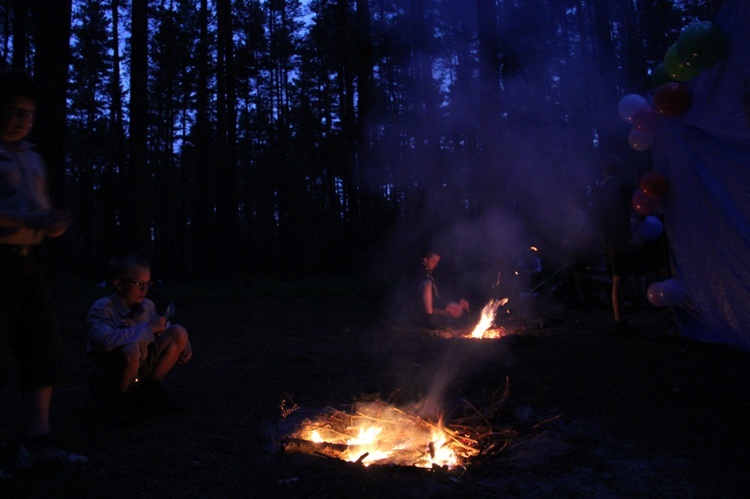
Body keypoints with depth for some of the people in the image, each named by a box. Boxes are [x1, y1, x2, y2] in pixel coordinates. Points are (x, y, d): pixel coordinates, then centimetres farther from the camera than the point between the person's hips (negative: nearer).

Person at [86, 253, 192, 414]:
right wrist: (148, 328, -31)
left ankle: (150, 391, 0)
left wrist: (184, 344, -8)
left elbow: (168, 333, 14)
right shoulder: (102, 309, -17)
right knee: (131, 350, -38)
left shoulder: (147, 306, 1)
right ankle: (120, 399, -9)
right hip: (106, 379, -6)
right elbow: (106, 340, -37)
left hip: (140, 372, 6)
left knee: (179, 332, -9)